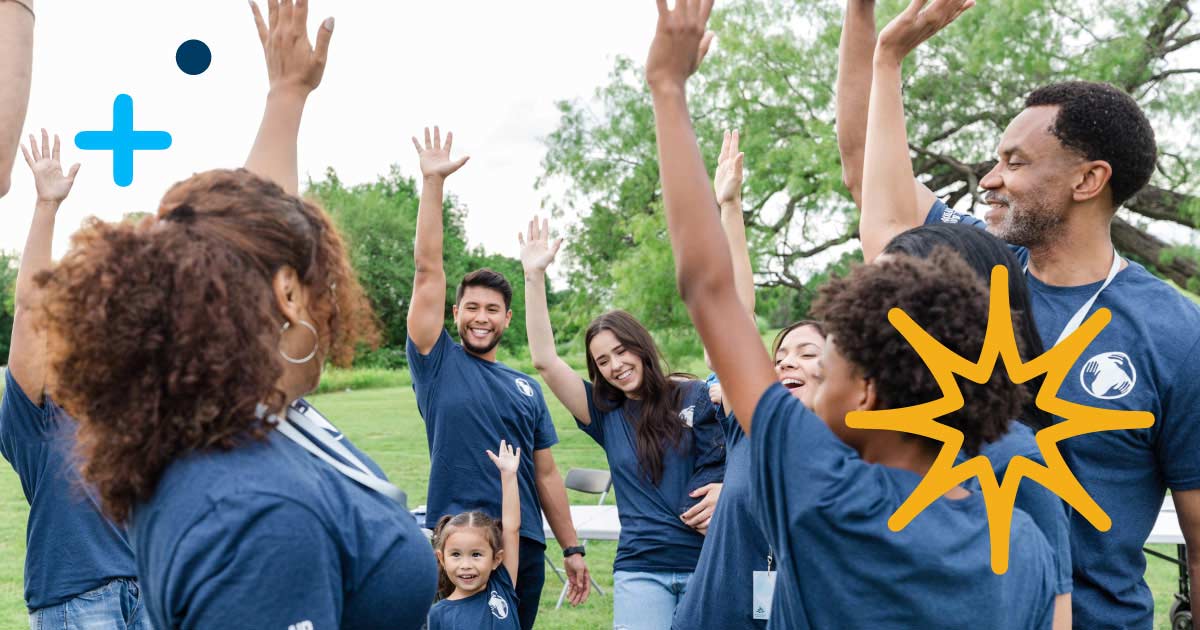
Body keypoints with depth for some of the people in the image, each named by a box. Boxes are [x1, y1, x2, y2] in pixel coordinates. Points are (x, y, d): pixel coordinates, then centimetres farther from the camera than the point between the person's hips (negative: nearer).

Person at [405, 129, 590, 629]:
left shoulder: (527, 388, 12)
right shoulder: (438, 362, 1)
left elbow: (546, 473, 14)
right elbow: (428, 269, -7)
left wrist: (572, 549, 10)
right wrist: (433, 182, -11)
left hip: (524, 544, 4)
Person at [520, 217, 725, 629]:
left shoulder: (696, 396, 0)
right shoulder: (605, 414, 6)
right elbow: (545, 361, 0)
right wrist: (534, 276, -5)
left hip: (708, 563, -1)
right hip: (640, 570, 2)